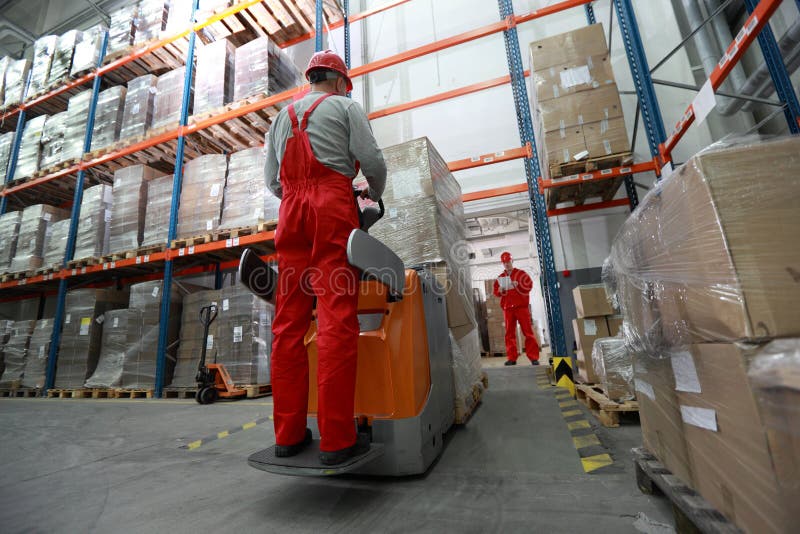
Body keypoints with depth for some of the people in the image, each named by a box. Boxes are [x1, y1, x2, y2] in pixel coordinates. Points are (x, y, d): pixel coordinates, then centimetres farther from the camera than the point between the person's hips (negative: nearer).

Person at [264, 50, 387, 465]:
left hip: (291, 211, 5)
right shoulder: (345, 106, 14)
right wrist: (374, 194, 18)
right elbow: (372, 160, 0)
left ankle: (289, 433, 5)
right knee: (336, 318, -11)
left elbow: (272, 181, 21)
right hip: (333, 208, -5)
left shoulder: (283, 115, 28)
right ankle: (336, 439, -10)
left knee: (289, 319, 1)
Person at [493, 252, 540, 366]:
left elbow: (529, 285, -3)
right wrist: (500, 291, -10)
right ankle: (512, 358, 8)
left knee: (528, 332, -2)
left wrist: (518, 284, -17)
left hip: (521, 306, -3)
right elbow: (496, 292, 12)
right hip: (507, 308, 3)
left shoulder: (521, 273, 7)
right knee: (510, 333, 3)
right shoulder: (500, 277, 14)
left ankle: (533, 357, 2)